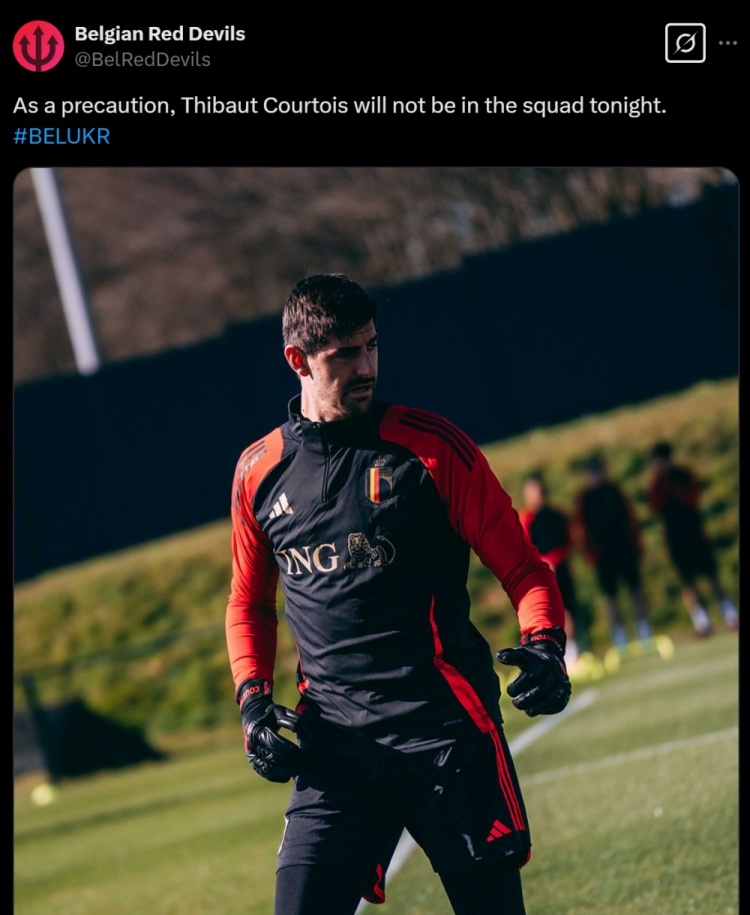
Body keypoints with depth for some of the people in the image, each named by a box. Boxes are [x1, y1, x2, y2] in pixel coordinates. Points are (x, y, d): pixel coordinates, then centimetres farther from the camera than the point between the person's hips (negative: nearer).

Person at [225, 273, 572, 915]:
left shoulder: (431, 446, 0)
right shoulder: (259, 472, 9)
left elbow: (521, 566, 3)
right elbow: (250, 603, 23)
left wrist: (544, 643, -16)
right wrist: (253, 696, 7)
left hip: (444, 732, -2)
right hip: (331, 747, 2)